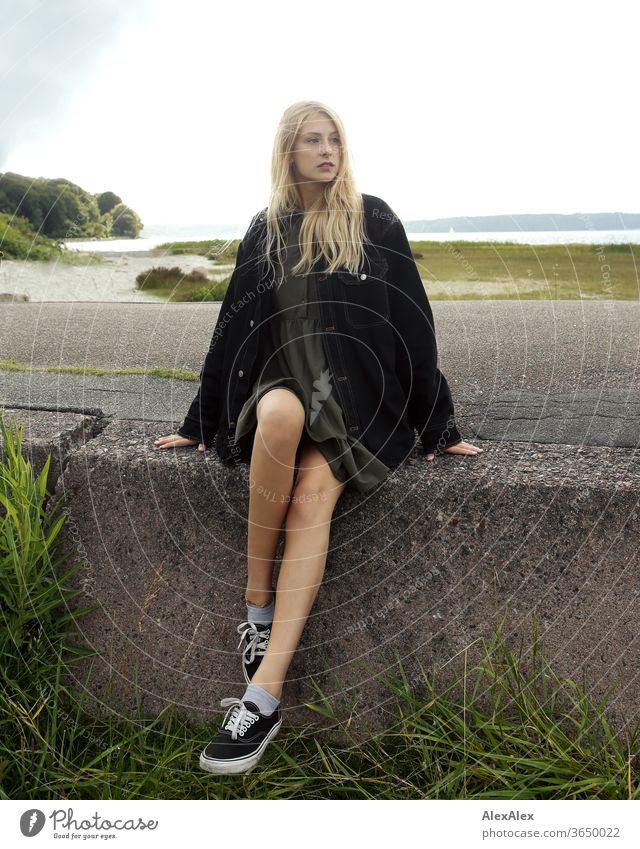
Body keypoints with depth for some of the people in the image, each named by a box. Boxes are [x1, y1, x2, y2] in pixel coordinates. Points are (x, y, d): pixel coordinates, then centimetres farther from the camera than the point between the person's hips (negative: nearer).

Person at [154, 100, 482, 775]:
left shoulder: (373, 220, 6)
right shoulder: (266, 230, 12)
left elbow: (412, 319, 3)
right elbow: (234, 325, 14)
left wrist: (439, 427, 1)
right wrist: (199, 423, 14)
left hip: (360, 389, -1)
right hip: (285, 379, 2)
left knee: (312, 494, -30)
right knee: (281, 414, -37)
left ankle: (265, 691, -31)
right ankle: (257, 601, -22)